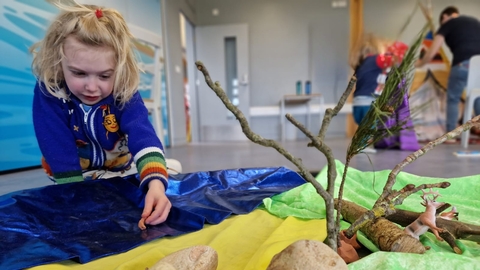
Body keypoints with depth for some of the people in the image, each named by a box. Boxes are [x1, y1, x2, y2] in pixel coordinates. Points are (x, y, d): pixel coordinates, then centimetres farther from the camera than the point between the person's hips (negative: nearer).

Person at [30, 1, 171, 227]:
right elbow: (60, 155, -25)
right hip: (76, 180, 0)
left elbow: (144, 138, -42)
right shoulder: (47, 93, -26)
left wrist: (156, 184, -58)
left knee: (172, 168, -5)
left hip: (124, 172, 0)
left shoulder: (125, 92, -26)